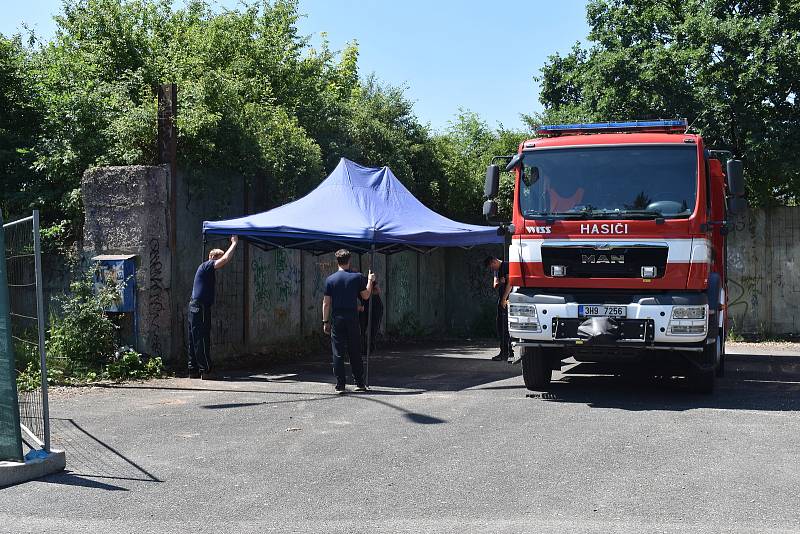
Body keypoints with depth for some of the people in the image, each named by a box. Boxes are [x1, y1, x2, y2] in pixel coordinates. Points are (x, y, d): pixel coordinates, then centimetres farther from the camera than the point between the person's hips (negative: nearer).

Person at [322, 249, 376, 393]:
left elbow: (326, 303, 0)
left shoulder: (330, 279, 0)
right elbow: (366, 296, 7)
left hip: (337, 319, 0)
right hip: (352, 318, 0)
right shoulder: (357, 277, -2)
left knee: (338, 353, 3)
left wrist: (325, 322, 6)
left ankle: (340, 385, 1)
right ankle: (359, 383, 15)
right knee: (355, 352, 10)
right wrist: (370, 281, 20)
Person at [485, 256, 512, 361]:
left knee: (504, 326, -11)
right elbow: (495, 286, 17)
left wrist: (504, 299, -18)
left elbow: (510, 283, -15)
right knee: (500, 324, 13)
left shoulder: (506, 266, -8)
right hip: (501, 299, 10)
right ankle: (509, 351, 20)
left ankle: (504, 353, -11)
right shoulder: (496, 270, 21)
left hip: (507, 299, -10)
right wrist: (499, 283, -8)